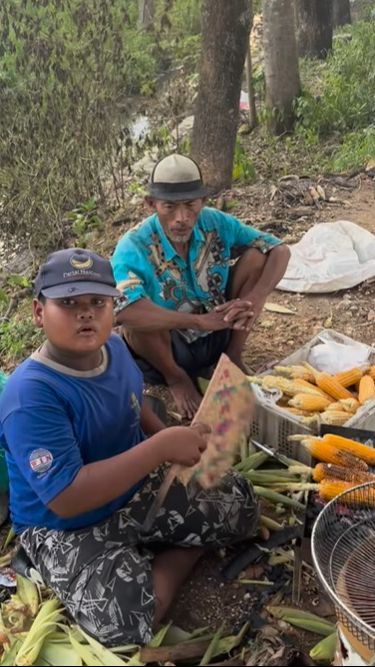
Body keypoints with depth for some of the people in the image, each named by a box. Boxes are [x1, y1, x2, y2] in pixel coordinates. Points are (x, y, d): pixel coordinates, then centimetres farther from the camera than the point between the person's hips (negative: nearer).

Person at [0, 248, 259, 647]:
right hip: (67, 529, -6)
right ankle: (178, 559, -1)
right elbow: (67, 498, -34)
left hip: (139, 490, 7)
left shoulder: (114, 348, -5)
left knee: (240, 505, 3)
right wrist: (162, 448, -36)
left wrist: (173, 441, -2)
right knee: (125, 620, -30)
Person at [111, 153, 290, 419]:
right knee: (137, 320, -36)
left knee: (256, 257, -13)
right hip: (168, 348, -3)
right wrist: (201, 321, -45)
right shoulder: (134, 247, -26)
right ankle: (176, 378, -2)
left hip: (219, 335, 3)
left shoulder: (216, 224, -12)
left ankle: (233, 357, 3)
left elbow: (280, 250, -8)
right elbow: (121, 309, -44)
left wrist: (257, 298, -28)